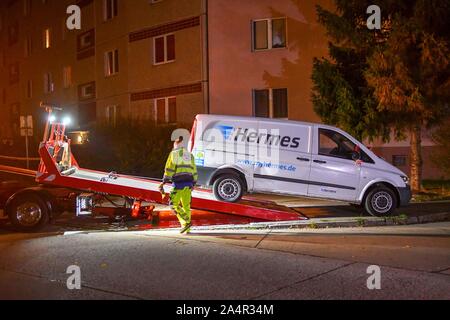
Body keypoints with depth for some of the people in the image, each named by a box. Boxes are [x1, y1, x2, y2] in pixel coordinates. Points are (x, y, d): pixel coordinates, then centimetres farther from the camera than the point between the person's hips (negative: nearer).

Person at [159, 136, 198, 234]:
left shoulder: (173, 154, 4)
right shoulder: (190, 155, 19)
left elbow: (169, 169, -5)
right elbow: (194, 171, 17)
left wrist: (163, 182, -4)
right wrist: (193, 184, 25)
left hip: (178, 183, -5)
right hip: (188, 182, 5)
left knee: (174, 205, -1)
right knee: (186, 206, 8)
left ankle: (185, 222, -14)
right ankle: (187, 229, 8)